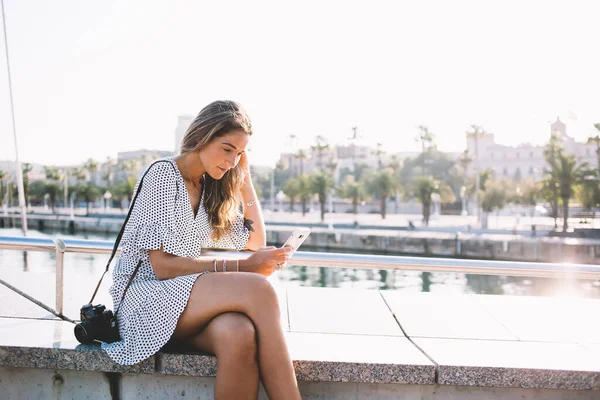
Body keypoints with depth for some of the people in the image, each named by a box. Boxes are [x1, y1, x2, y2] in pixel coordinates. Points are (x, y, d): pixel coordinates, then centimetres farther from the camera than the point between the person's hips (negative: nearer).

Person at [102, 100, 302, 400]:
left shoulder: (211, 190, 15)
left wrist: (245, 179, 13)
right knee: (257, 289, -32)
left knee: (238, 334, -35)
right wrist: (240, 268, -23)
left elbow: (256, 242, 20)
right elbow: (162, 265, -15)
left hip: (188, 301, 6)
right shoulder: (164, 174, -8)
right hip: (145, 295, -6)